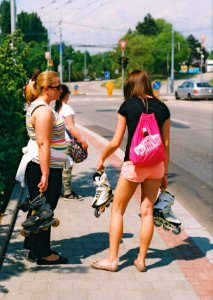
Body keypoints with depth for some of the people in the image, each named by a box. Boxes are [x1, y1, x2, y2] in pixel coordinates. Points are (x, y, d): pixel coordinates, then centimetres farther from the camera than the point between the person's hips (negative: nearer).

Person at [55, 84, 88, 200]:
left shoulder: (56, 108, 9)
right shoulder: (67, 108, -15)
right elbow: (71, 127, -18)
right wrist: (82, 141, -15)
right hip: (66, 141, -8)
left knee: (62, 166, 15)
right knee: (67, 166, -2)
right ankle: (68, 193, 4)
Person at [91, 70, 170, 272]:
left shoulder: (128, 106, -5)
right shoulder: (162, 108, 4)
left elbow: (116, 142, -6)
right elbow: (166, 144, 5)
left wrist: (102, 158, 11)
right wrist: (165, 174, 13)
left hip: (133, 164, -4)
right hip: (156, 165, 4)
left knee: (117, 210, 10)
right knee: (147, 211, 11)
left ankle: (112, 259, 13)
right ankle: (141, 259, 17)